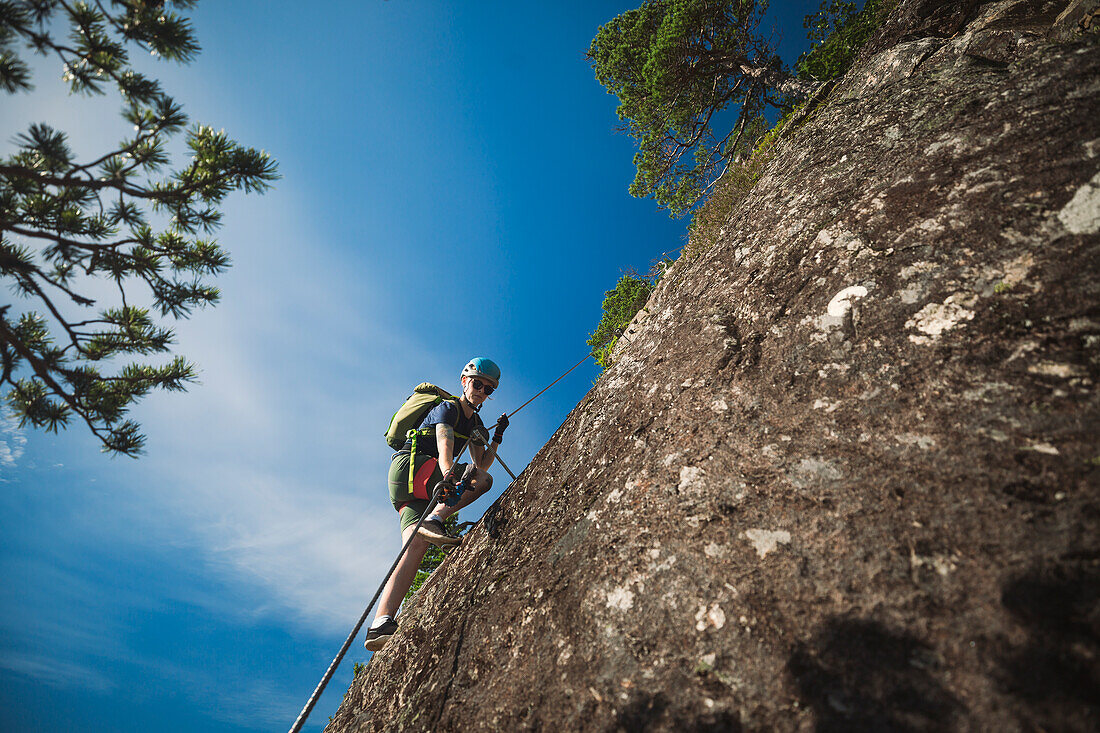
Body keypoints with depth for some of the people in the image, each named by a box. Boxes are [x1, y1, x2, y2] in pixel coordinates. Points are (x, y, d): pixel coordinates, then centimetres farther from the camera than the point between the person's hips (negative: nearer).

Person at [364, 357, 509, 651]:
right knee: (482, 478, -19)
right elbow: (445, 448, -24)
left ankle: (379, 626, -26)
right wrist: (450, 479, -43)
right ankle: (434, 520, -30)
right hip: (408, 465, -7)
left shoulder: (476, 423, 22)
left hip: (419, 488, 7)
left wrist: (497, 437, 7)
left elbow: (482, 464, 16)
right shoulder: (447, 409, -4)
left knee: (416, 545, -16)